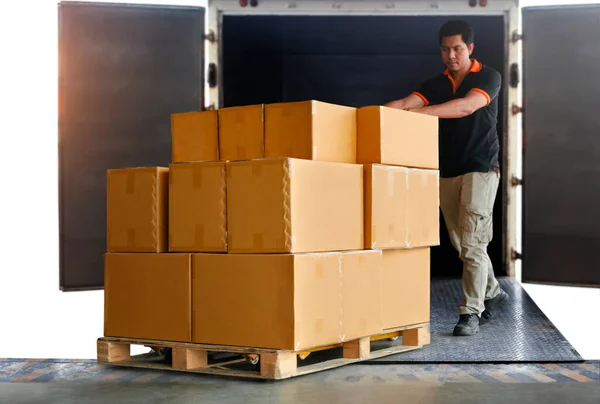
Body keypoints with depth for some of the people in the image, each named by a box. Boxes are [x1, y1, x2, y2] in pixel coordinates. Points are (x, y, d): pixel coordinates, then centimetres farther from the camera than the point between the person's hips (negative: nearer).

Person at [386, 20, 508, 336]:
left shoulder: (488, 77, -5)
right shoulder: (436, 84, 8)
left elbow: (466, 106, -24)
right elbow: (405, 103, -8)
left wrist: (421, 112, -35)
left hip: (480, 170, -5)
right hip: (447, 173, 5)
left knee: (472, 242, -10)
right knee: (460, 243, 12)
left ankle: (471, 312, -6)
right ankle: (492, 292, 32)